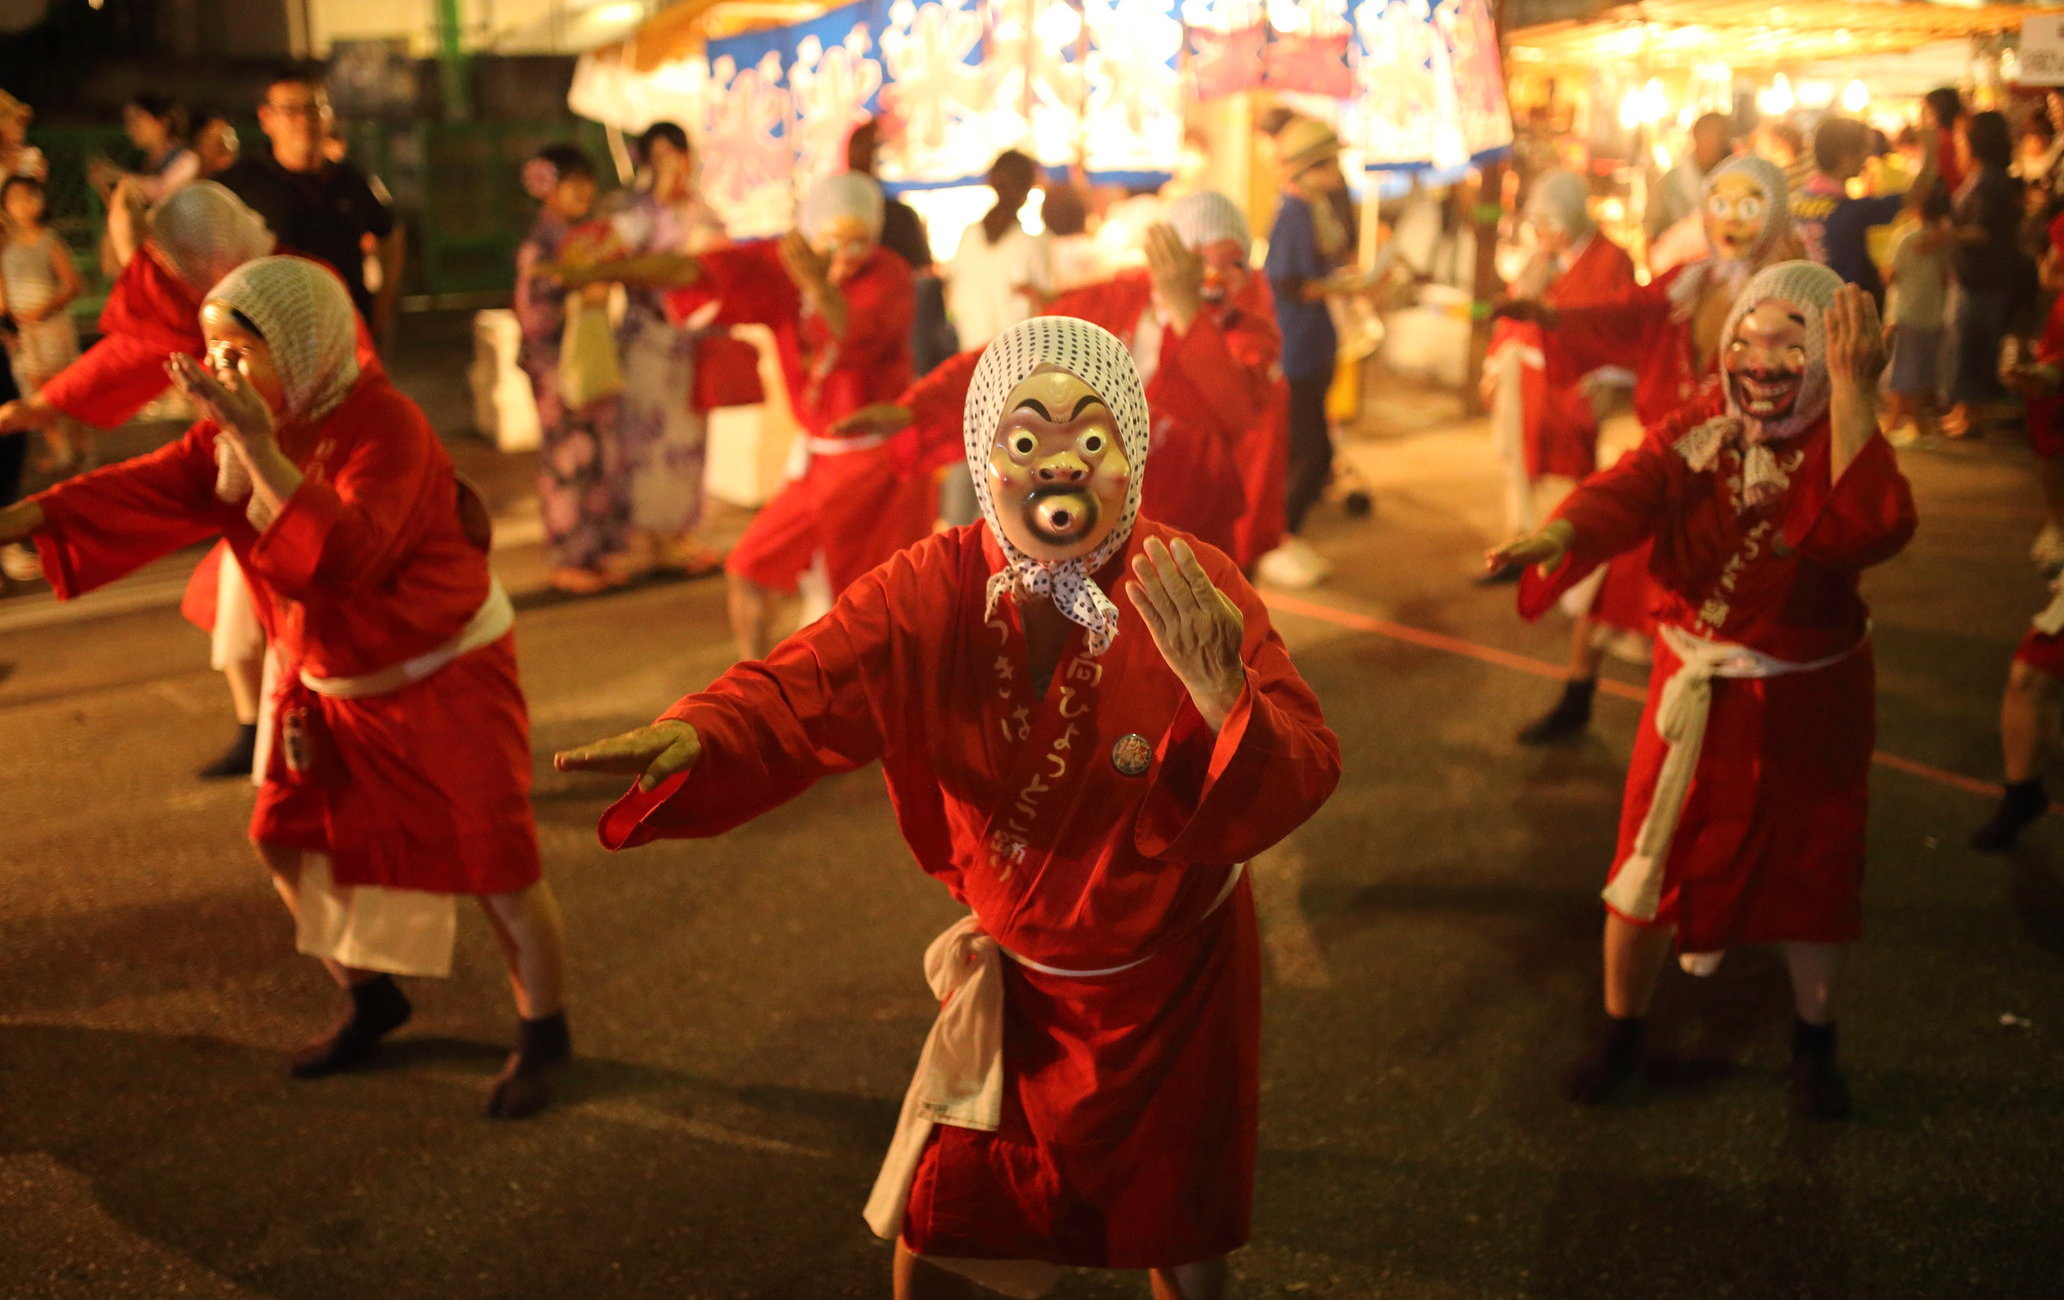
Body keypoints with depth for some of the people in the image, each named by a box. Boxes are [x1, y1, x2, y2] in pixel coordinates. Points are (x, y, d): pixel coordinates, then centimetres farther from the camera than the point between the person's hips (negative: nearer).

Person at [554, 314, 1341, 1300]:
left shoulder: (1194, 591, -23)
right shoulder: (934, 591, -16)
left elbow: (1304, 779, -28)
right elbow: (799, 693, -26)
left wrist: (1226, 698, -49)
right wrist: (692, 740, -47)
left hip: (1173, 984, -2)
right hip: (1016, 976, 2)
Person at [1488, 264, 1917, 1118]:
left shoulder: (1843, 445, -11)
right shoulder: (1696, 433, -7)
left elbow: (1874, 531, -33)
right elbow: (1624, 491, -27)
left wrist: (1853, 396, -34)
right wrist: (1559, 536, -49)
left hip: (1810, 704, -1)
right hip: (1696, 694, 1)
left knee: (1812, 877, 13)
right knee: (1648, 867, 6)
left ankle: (1813, 1042, 38)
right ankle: (1622, 1028, 30)